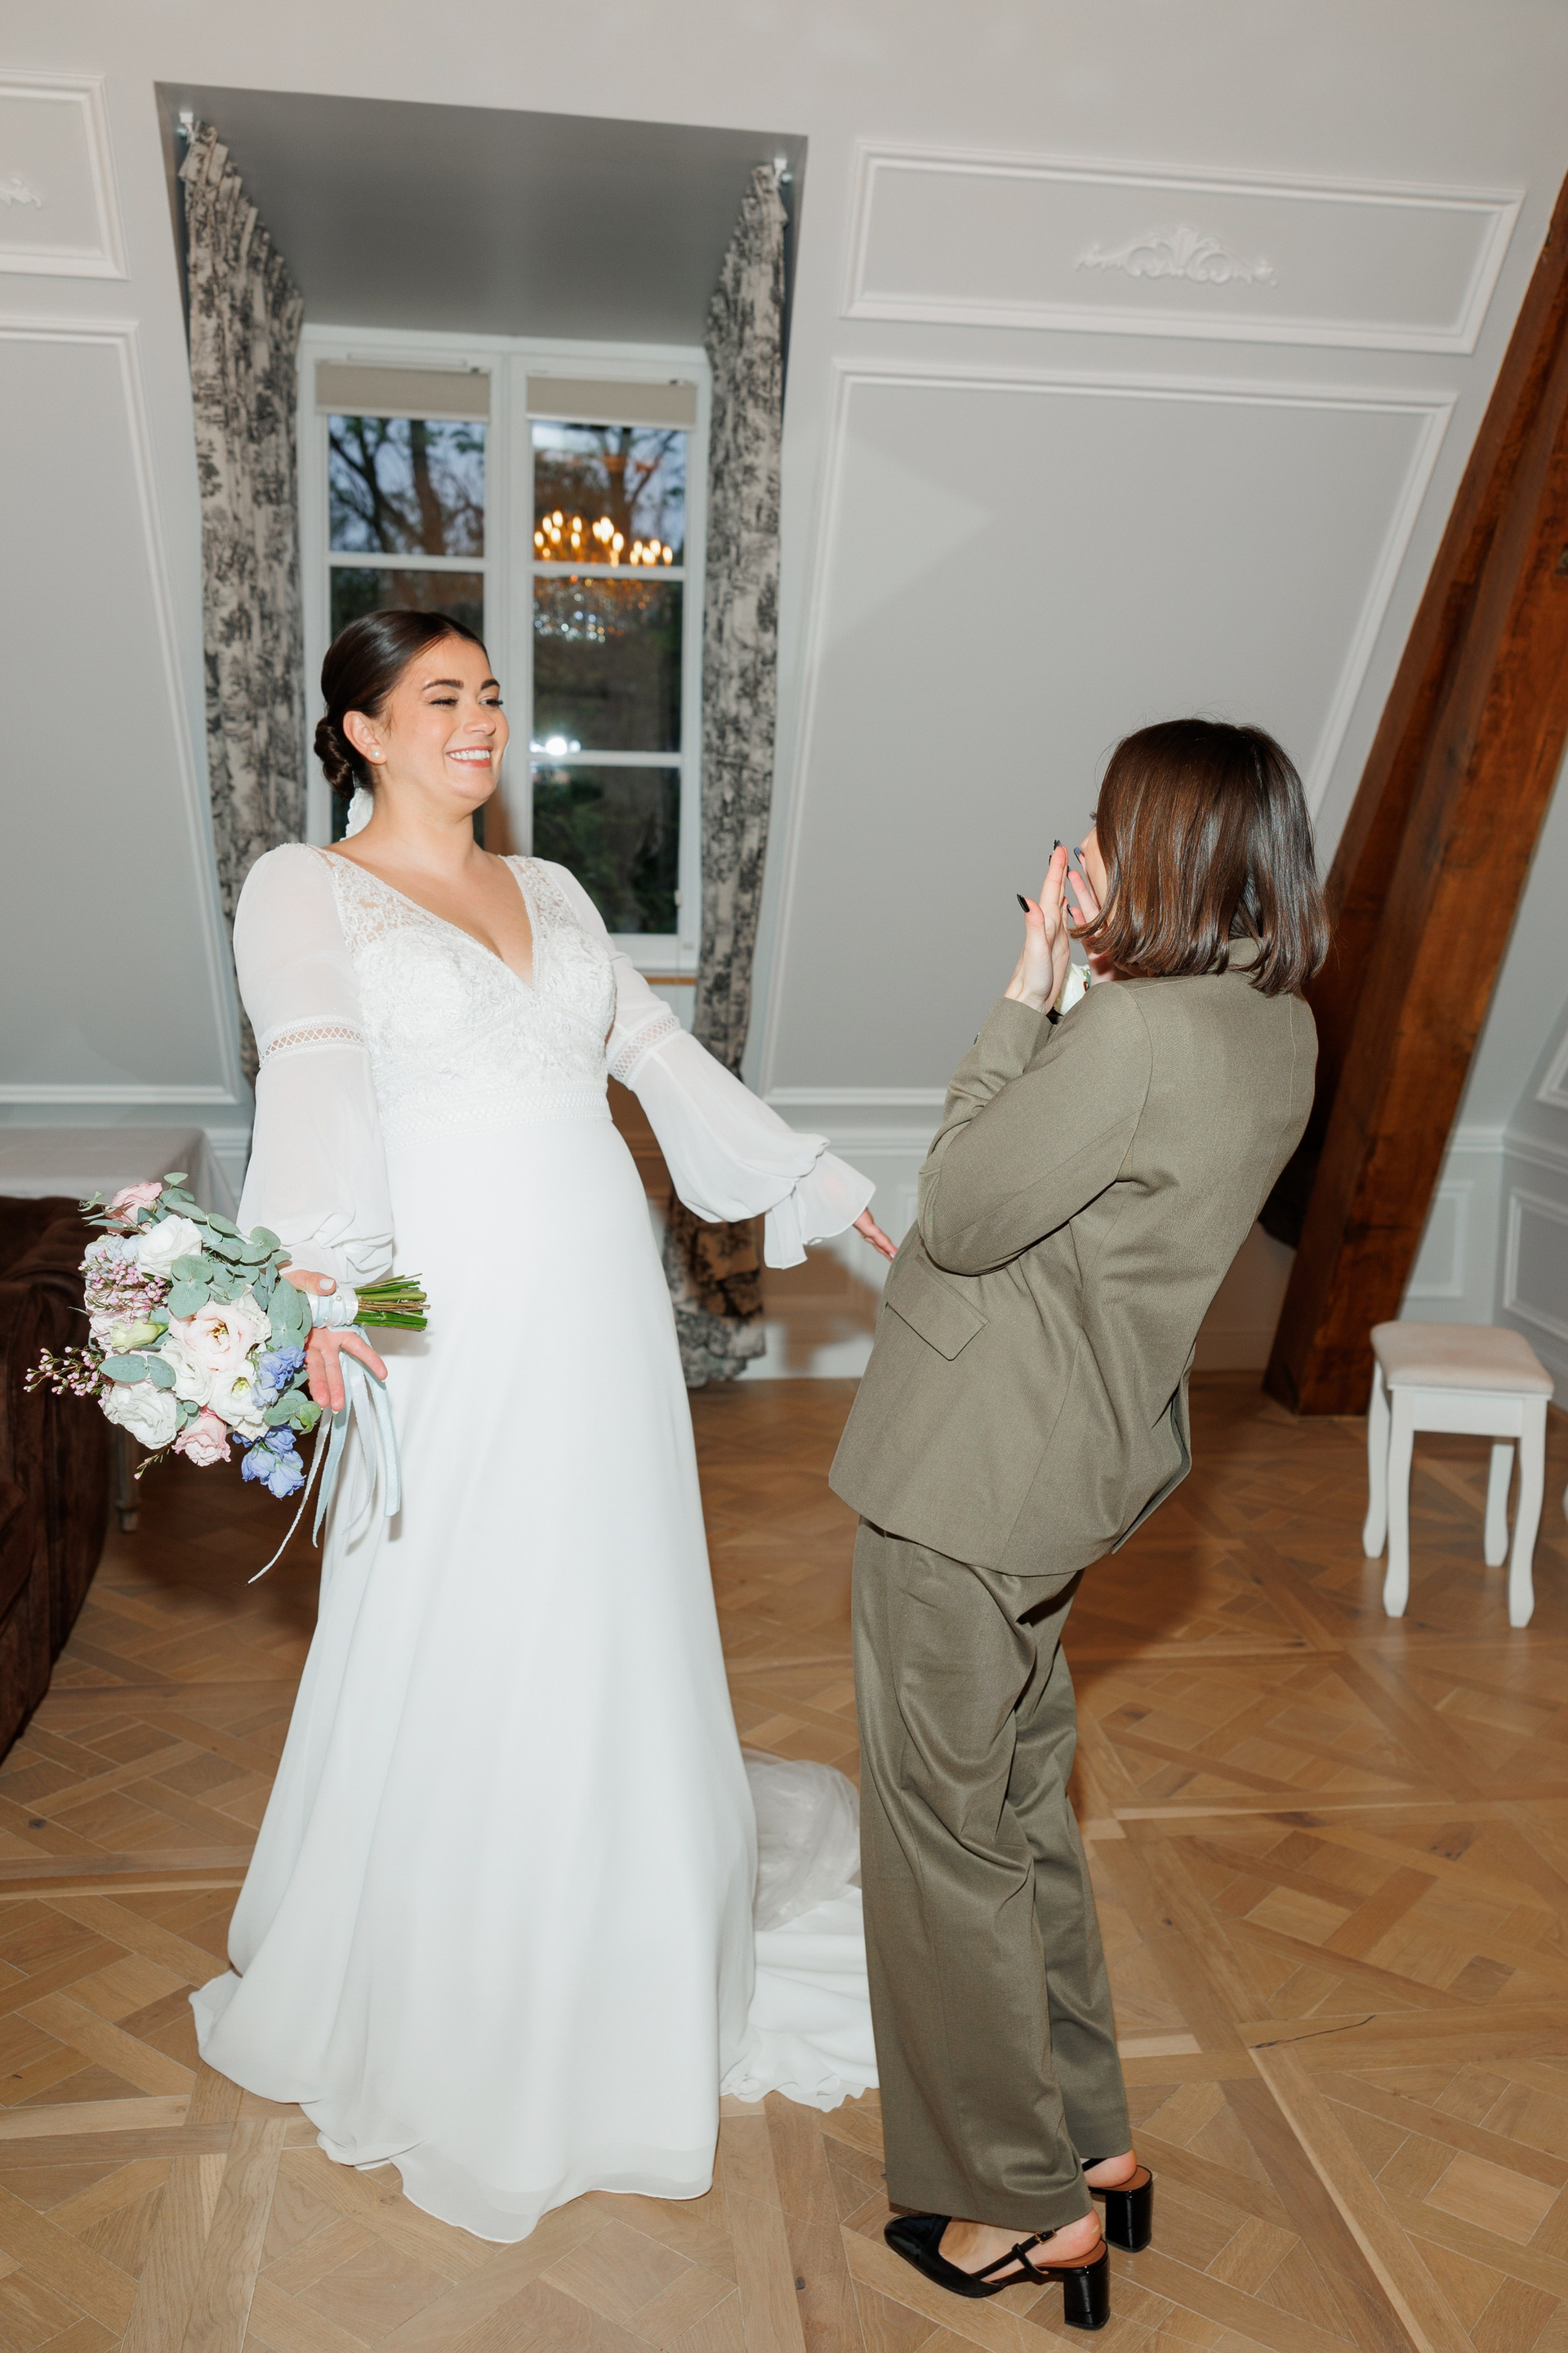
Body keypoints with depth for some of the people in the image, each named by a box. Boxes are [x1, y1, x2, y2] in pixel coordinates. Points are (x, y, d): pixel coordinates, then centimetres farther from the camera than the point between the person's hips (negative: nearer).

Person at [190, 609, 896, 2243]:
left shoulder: (551, 891, 16)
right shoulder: (303, 891, -1)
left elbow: (665, 1058, 16)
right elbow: (316, 1074, -19)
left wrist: (829, 1188, 14)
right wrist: (329, 1265, -35)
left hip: (599, 1311, 5)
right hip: (446, 1316, -5)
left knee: (607, 1634, 14)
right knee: (444, 1656, 6)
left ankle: (610, 1972, 37)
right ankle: (419, 2001, 30)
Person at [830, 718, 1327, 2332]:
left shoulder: (1135, 1032, -26)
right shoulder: (1275, 1029, 3)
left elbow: (962, 1216, -17)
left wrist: (1026, 997, -14)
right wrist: (1073, 985, 1)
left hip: (971, 1474, -9)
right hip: (1069, 1459, 9)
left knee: (948, 1831, 9)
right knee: (1023, 1800, 24)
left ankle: (1029, 2206, 28)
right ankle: (1089, 2140, 41)